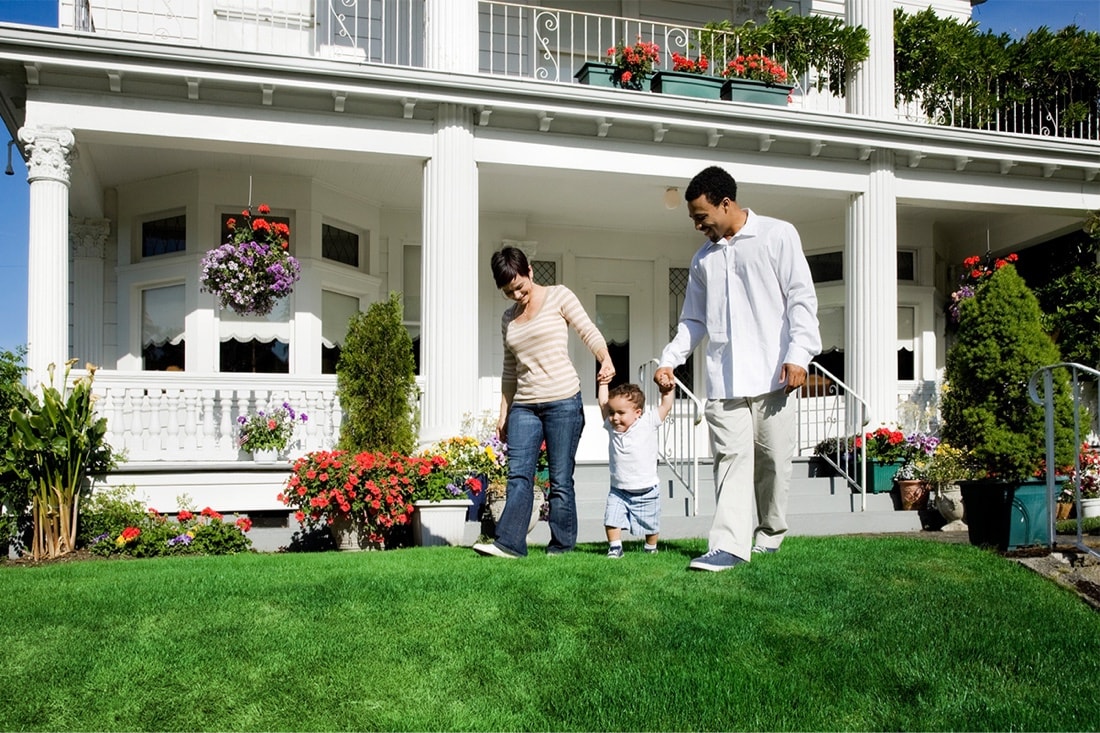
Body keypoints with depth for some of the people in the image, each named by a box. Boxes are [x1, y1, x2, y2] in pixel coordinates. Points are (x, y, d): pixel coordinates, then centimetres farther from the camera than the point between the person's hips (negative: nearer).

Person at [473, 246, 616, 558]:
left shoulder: (559, 296, 3)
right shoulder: (508, 318, 17)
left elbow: (589, 332, -5)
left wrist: (605, 359, -25)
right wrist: (503, 413, 16)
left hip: (563, 401, -5)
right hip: (524, 406, 5)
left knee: (560, 479, -2)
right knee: (518, 475, -5)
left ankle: (561, 545, 6)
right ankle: (508, 543, -8)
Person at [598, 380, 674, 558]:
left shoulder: (648, 424, -9)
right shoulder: (612, 427, -1)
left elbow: (666, 406, -4)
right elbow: (603, 404, 7)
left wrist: (667, 388, -12)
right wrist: (603, 383, 10)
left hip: (646, 491, -2)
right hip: (618, 490, 2)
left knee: (650, 525, 12)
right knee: (611, 520, -13)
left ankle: (651, 548, 35)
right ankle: (615, 547, 3)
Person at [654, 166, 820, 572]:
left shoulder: (778, 235, 4)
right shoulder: (703, 258, 18)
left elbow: (801, 298, -2)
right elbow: (693, 320, 23)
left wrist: (798, 354, -13)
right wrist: (669, 359, 10)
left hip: (771, 373, -3)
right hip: (723, 378, 4)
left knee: (773, 458, 4)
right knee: (731, 458, -5)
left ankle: (770, 533, 22)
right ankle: (729, 545, -10)